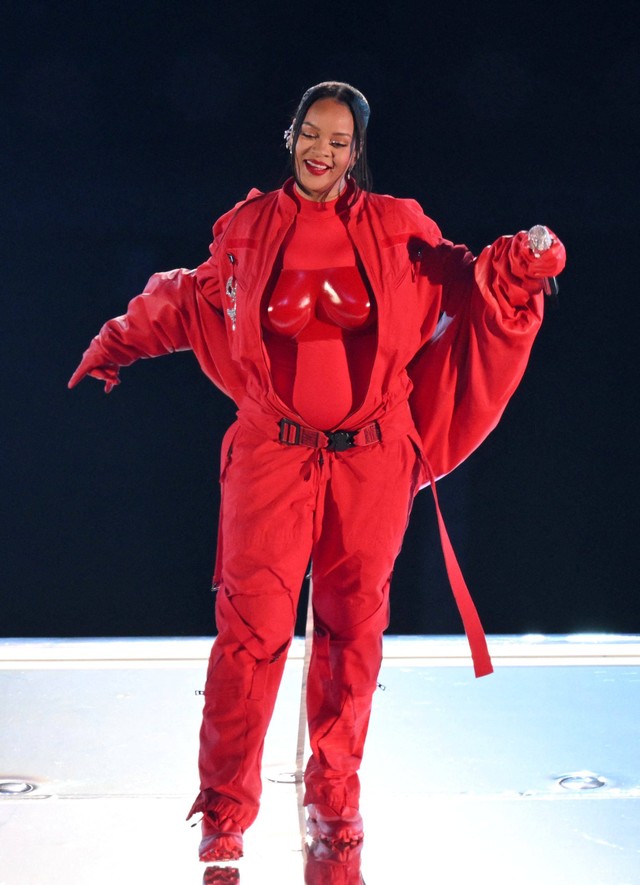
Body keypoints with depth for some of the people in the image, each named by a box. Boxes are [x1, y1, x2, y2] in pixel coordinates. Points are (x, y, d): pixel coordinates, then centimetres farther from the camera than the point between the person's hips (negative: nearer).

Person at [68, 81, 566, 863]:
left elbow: (463, 287, 10)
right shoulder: (249, 228, 8)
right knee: (251, 625, -8)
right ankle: (224, 813, 2)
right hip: (272, 458, -1)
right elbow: (188, 301, 24)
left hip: (370, 462, 1)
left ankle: (335, 798, 20)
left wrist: (518, 265, -10)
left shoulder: (395, 230, 6)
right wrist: (117, 347, 31)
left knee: (352, 628, 5)